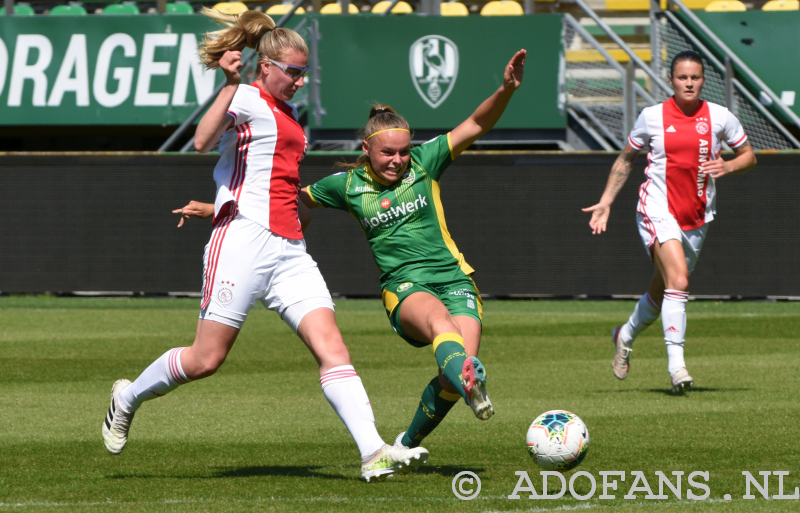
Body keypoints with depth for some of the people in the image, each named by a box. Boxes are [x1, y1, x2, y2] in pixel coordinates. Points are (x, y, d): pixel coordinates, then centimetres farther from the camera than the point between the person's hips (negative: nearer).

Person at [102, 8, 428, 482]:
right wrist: (231, 85, -31)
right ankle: (129, 398, 23)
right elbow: (203, 141, -25)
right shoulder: (248, 101, -4)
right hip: (244, 239, -8)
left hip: (289, 248, 8)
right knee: (207, 358, -4)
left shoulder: (287, 113, 22)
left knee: (331, 346, -9)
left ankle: (374, 452, -20)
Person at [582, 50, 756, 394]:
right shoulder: (653, 117, -1)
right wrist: (606, 201, 6)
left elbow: (748, 156, 10)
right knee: (678, 281, -25)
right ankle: (676, 364, -26)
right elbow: (626, 159, 12)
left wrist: (728, 166, -12)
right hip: (658, 212, -3)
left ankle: (626, 335, 43)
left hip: (697, 218, 3)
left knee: (661, 294, 14)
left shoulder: (719, 117, 1)